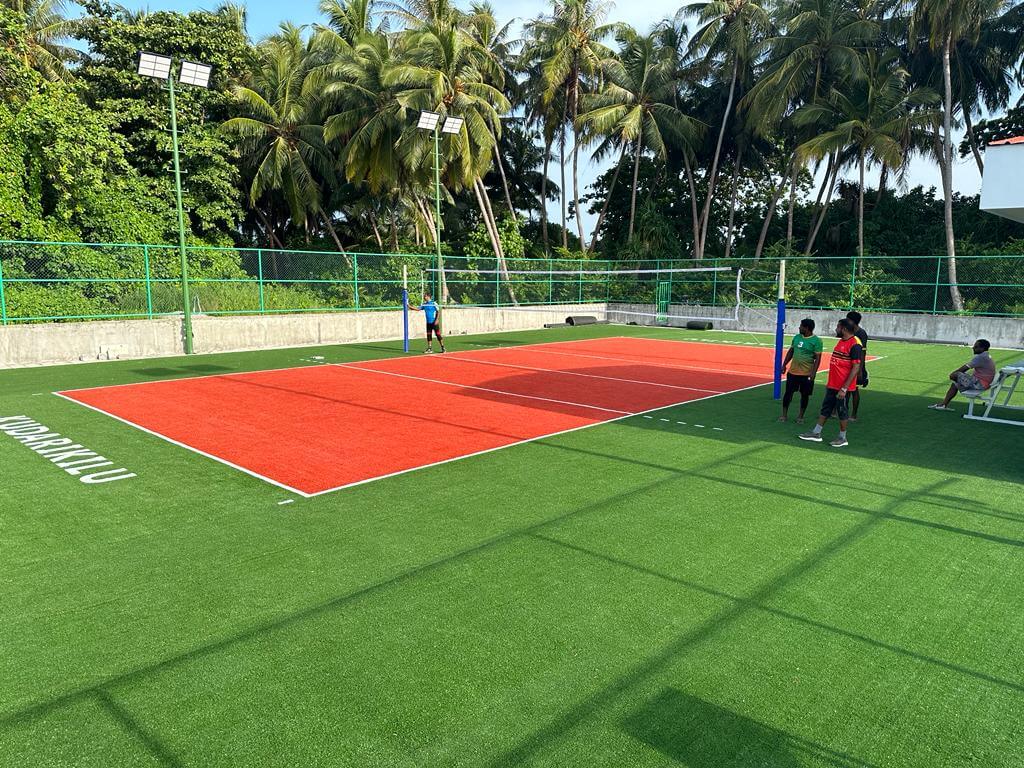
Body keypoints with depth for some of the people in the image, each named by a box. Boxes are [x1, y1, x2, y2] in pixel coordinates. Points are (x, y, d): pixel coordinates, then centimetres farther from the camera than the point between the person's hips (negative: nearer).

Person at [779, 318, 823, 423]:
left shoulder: (816, 341, -10)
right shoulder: (796, 337, 7)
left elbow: (817, 359, -11)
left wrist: (813, 373, -17)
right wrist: (784, 365, 11)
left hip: (807, 374, -5)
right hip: (793, 371, 5)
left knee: (804, 395, 7)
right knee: (788, 392, 5)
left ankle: (800, 416, 20)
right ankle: (784, 414, 14)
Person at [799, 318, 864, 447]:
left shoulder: (854, 345, -17)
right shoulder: (841, 341, 11)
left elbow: (856, 368, -20)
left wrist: (844, 388, -23)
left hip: (843, 387, -9)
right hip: (832, 385, 9)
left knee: (842, 410, 4)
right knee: (826, 408, 14)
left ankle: (842, 438, 18)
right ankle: (816, 433, 23)